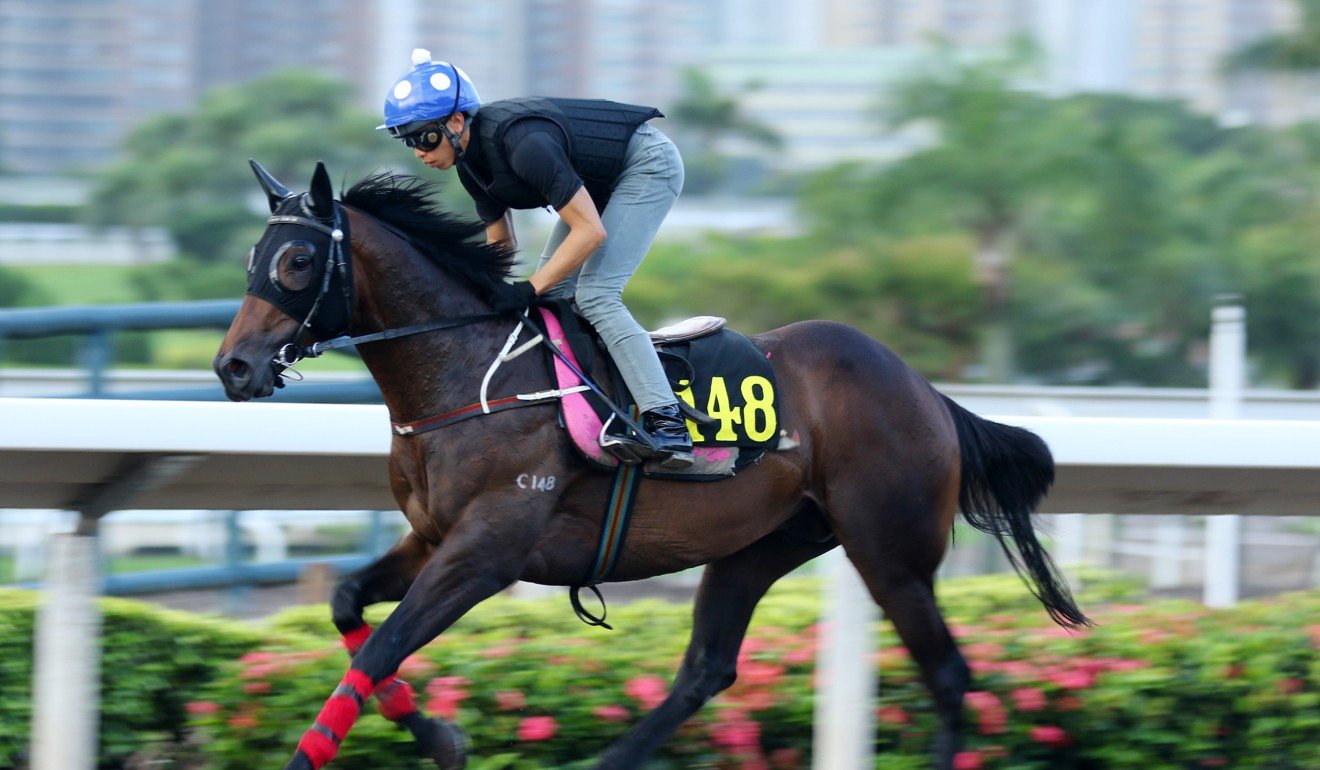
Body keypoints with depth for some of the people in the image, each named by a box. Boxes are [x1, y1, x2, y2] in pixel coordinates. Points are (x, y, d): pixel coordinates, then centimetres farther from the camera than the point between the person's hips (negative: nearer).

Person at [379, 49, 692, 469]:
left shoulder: (522, 143, -34)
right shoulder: (473, 160, -6)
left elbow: (591, 231, -32)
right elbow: (501, 246, 7)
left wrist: (529, 290, -31)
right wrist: (489, 296, -8)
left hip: (648, 164, -9)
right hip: (601, 179, 9)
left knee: (594, 295, -20)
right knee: (552, 294, 4)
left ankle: (668, 424, -25)